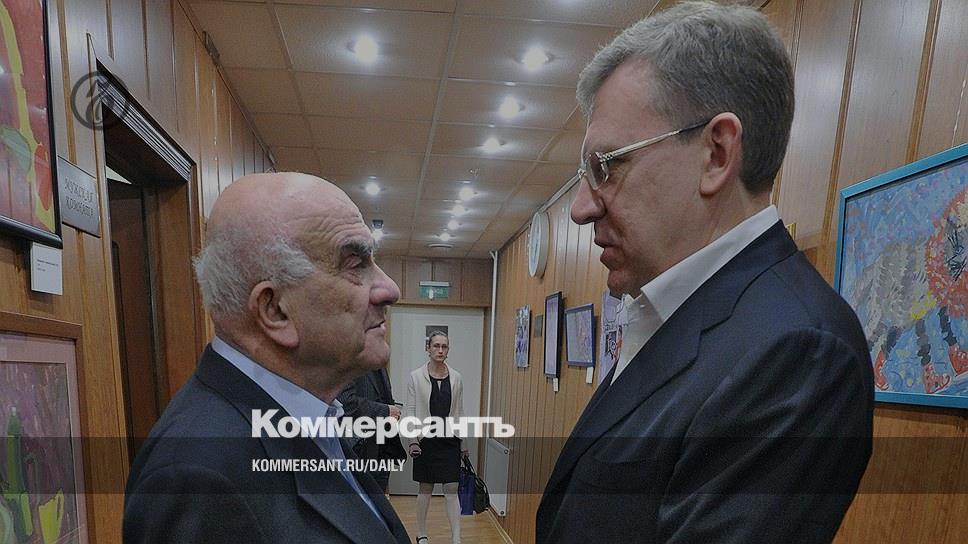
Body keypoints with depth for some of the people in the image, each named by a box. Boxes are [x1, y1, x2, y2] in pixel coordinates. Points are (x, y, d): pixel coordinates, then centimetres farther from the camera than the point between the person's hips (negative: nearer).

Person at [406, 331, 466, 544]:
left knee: (451, 490, 0)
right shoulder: (416, 376, -5)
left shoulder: (455, 377, 2)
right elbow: (411, 410, -5)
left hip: (449, 440, 2)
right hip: (426, 440, -2)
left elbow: (459, 411, 7)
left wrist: (463, 442, 7)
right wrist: (412, 441, -12)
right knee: (425, 489, 10)